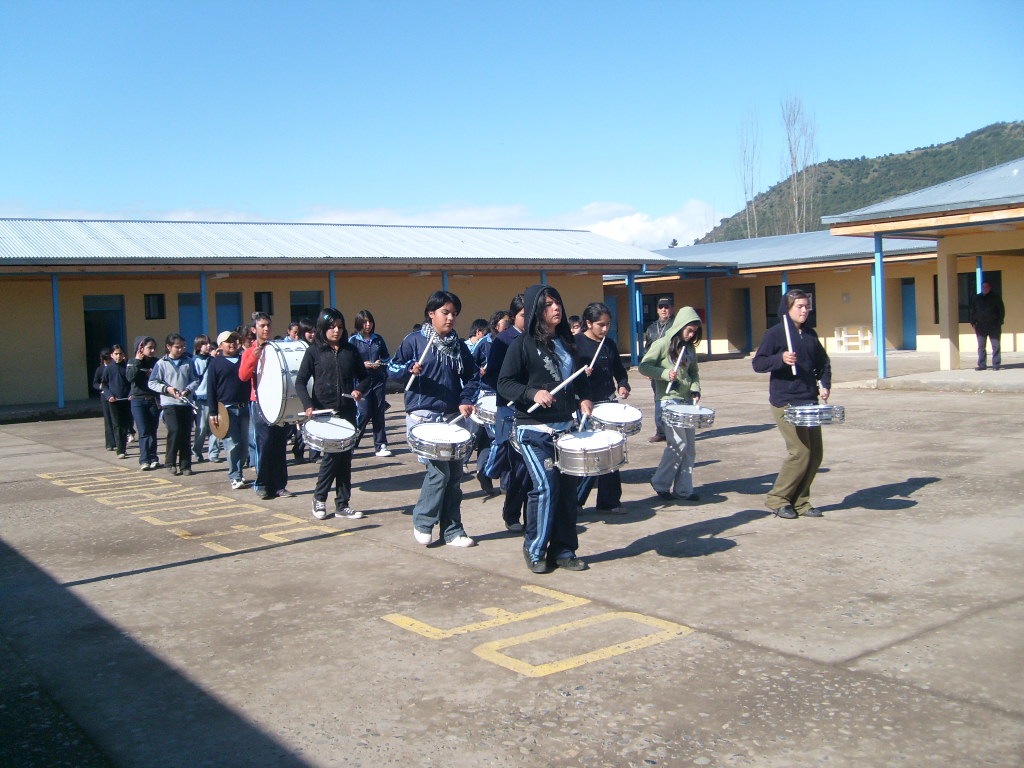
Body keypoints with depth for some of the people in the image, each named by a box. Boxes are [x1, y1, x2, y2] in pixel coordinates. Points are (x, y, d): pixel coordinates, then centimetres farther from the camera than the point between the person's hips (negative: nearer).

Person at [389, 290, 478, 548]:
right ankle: (423, 523, 8)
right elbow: (392, 369, 0)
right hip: (423, 417, -5)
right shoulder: (414, 340, -1)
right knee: (439, 470, -13)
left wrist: (466, 400, -1)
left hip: (452, 416, 5)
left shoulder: (459, 345, 12)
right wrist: (409, 368, -21)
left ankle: (453, 531, 13)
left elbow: (472, 376, 16)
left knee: (454, 473, 4)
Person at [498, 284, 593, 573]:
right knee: (546, 487, -12)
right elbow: (504, 384, -8)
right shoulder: (523, 344, -6)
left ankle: (563, 550, 17)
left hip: (565, 427, 6)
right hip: (534, 429, -6)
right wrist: (533, 393, -24)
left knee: (567, 488, 6)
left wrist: (584, 398, 4)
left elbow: (579, 378, 23)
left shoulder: (566, 342, 12)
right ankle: (535, 550, 6)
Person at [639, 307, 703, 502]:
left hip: (687, 400, 7)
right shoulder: (662, 344, -7)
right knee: (678, 444, -11)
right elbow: (643, 367, -8)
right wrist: (665, 373, -20)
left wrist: (695, 390, 1)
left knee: (690, 446, 6)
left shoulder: (690, 348, 12)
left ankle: (683, 488, 14)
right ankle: (660, 482, 7)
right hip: (669, 399, -7)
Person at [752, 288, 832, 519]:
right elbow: (758, 364, -10)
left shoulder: (810, 334, 13)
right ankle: (777, 499, 3)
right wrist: (781, 359, -25)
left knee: (816, 453, 5)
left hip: (810, 401, 7)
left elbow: (823, 362, 24)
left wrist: (824, 384, 7)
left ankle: (799, 500, 17)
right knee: (800, 452, -12)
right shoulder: (775, 333, -6)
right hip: (786, 402, -7)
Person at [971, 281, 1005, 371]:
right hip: (980, 325, 3)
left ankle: (996, 364, 3)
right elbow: (973, 311, 17)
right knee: (981, 346, 2)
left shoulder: (995, 297, 3)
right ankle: (982, 365, 5)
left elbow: (1001, 310, 3)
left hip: (993, 325, -3)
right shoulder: (977, 298, 13)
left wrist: (1000, 322, -6)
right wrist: (973, 322, 7)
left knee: (995, 345, -1)